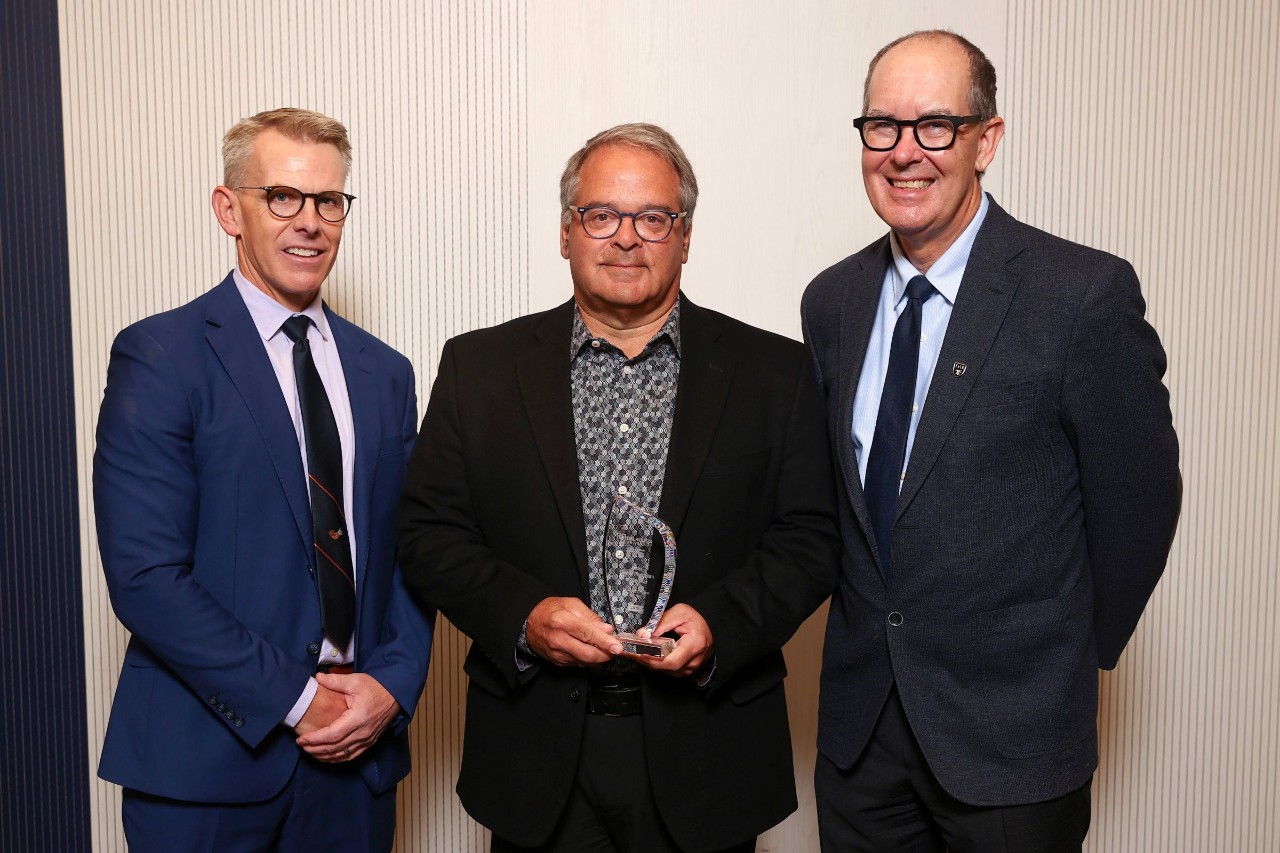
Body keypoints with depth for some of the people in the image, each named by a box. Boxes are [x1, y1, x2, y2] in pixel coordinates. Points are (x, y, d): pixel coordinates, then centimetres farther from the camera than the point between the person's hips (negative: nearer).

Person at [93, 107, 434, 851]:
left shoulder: (385, 372, 8)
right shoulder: (158, 357, -8)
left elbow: (410, 552, 9)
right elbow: (145, 575, -14)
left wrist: (393, 684, -6)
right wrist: (294, 699, -14)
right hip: (207, 759, -4)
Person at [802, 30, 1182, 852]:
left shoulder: (1086, 295, -15)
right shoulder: (831, 301, 1)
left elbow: (1139, 495, -7)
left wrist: (1076, 653, 3)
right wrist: (878, 625, 7)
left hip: (1011, 731, -4)